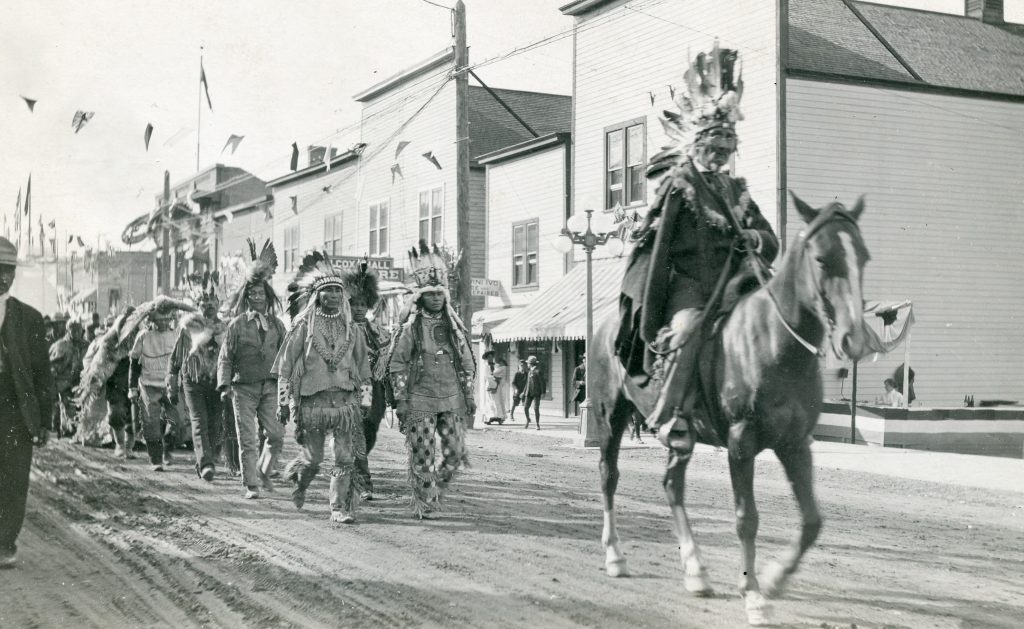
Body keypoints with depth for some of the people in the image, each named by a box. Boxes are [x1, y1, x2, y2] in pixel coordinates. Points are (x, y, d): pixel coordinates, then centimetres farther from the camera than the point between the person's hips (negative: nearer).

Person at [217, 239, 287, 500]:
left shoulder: (276, 324, 9)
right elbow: (225, 358, 1)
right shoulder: (237, 325, 1)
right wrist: (224, 385, -11)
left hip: (270, 387, 2)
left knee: (277, 435, -4)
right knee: (248, 440, -1)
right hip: (244, 387, -2)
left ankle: (263, 473, 19)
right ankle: (251, 485, 6)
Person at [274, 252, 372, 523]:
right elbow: (285, 364, 1)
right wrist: (285, 401, -3)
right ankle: (299, 481, 37)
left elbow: (362, 364, 18)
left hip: (345, 399, 2)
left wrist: (363, 395, 12)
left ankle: (340, 508, 1)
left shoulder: (351, 328, 10)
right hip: (312, 398, -2)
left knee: (346, 458, -5)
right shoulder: (304, 326, 0)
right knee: (312, 458, 5)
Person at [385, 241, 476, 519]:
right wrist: (400, 401, -6)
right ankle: (424, 504, 12)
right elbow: (396, 365, -2)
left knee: (456, 453, 1)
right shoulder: (411, 327, -3)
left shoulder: (455, 326, 9)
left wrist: (469, 396, 10)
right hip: (420, 399, -4)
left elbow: (468, 365, 15)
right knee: (422, 456, -2)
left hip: (452, 399, 4)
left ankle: (434, 491, 24)